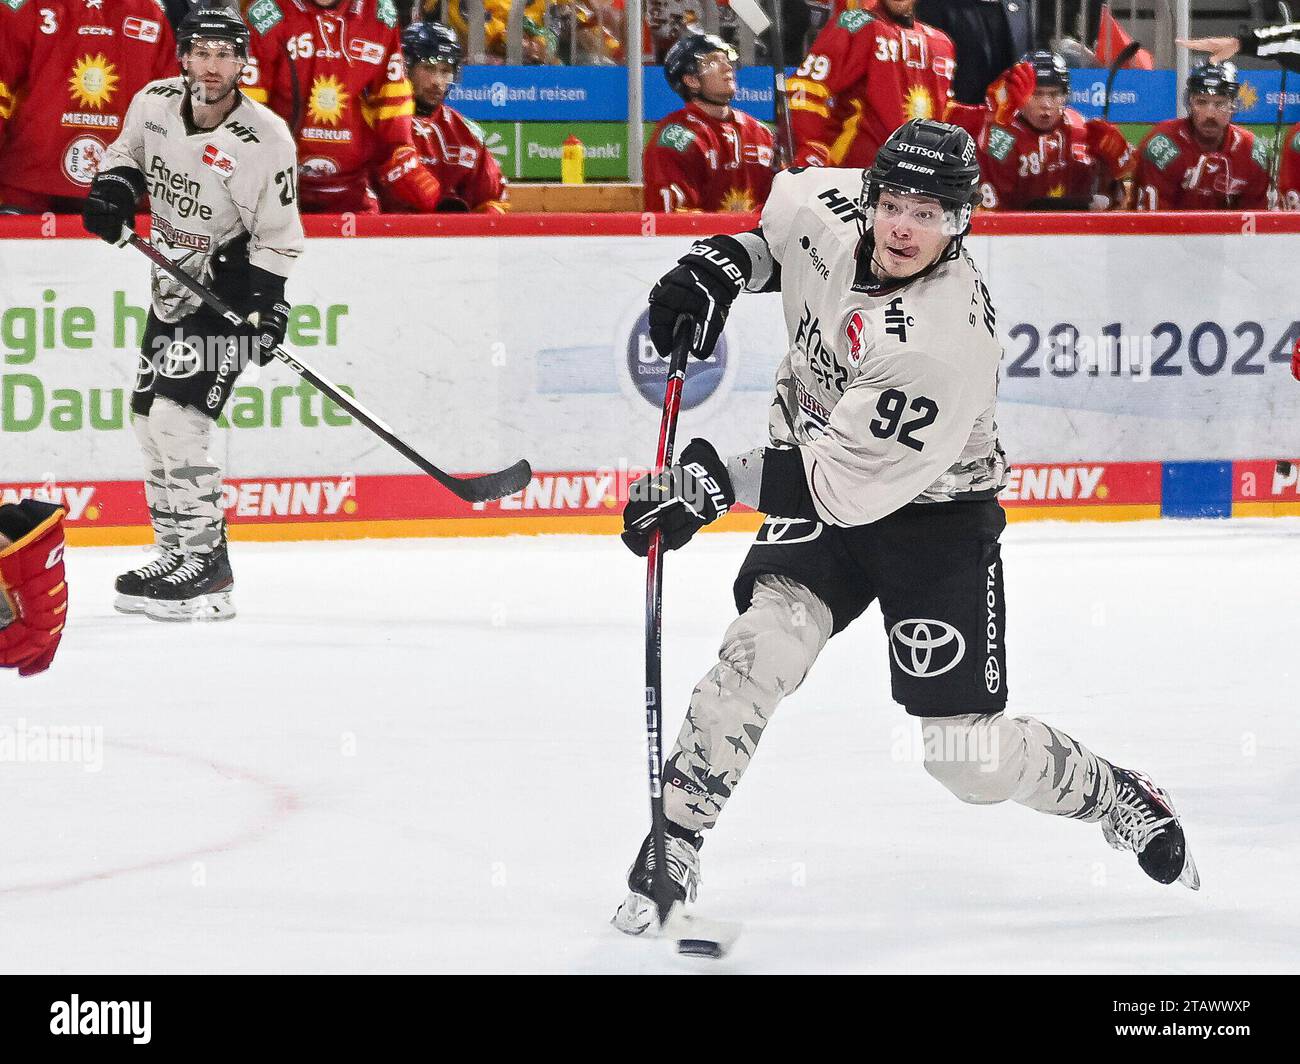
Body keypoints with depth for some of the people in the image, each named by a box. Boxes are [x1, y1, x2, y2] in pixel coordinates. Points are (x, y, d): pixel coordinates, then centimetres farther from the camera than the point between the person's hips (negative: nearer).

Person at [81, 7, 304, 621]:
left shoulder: (264, 140, -21)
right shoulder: (153, 105, -5)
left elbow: (277, 237, -14)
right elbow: (129, 151, 17)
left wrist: (268, 305, -24)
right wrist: (114, 184, -4)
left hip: (229, 286, -8)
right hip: (173, 282, 8)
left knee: (177, 417, -19)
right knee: (150, 419, 13)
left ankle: (206, 566, -15)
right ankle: (180, 554, 25)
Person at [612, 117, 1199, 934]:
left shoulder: (952, 340, -33)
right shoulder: (832, 211, -15)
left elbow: (846, 483, -31)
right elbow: (780, 225, 14)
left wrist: (718, 482, -34)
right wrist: (725, 264, -4)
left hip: (932, 514, -4)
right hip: (817, 485, 4)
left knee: (969, 759, -2)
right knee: (767, 642, -23)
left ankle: (1117, 798, 27)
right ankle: (673, 843, -16)